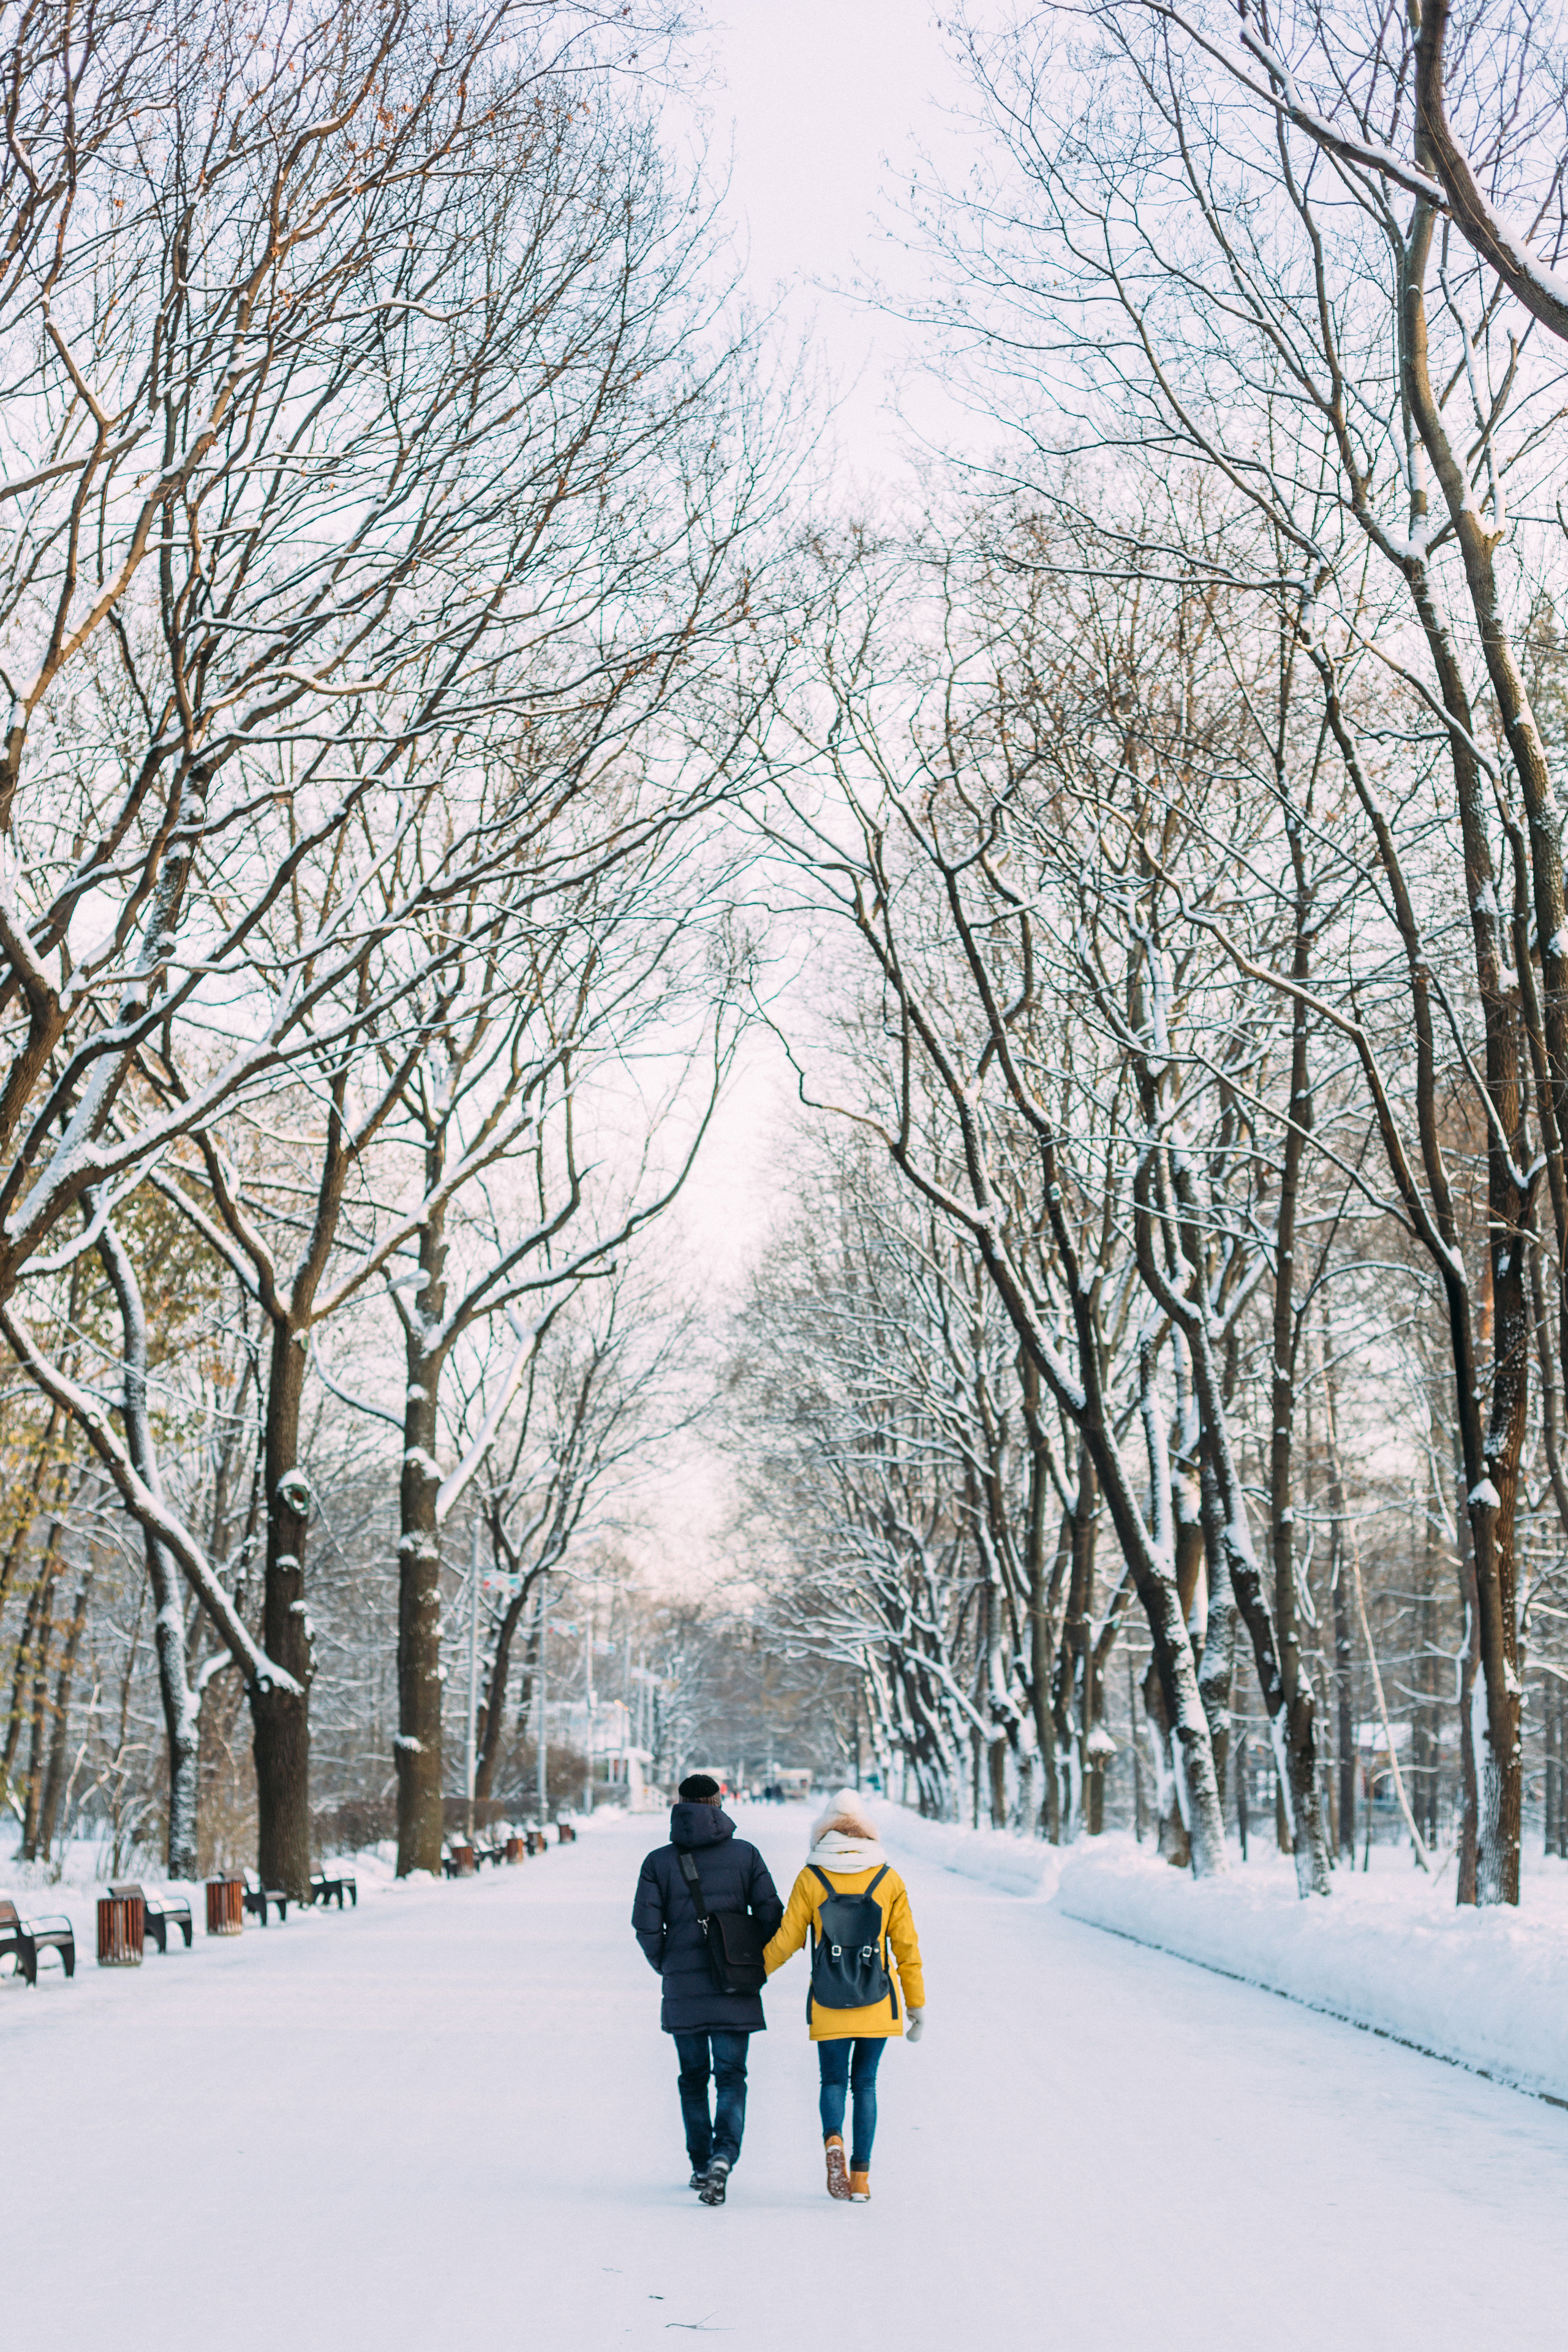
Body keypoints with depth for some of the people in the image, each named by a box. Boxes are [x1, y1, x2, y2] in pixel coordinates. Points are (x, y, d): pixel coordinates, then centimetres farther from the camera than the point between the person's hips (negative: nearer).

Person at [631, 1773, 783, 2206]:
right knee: (731, 2077, 3)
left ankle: (701, 2165, 21)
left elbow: (647, 1927, -5)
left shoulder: (658, 1862, -2)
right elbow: (771, 1916, -3)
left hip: (682, 1990, 1)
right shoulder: (745, 1854, -1)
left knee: (693, 2078, 16)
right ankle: (723, 2157, -18)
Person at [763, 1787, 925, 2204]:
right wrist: (917, 2004, 11)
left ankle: (833, 2139, -16)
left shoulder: (811, 1879, -5)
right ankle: (861, 2178, 7)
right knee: (865, 2084, 13)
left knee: (834, 2081, 13)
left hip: (829, 2005, -1)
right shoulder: (889, 1880, -1)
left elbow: (787, 1941, -1)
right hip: (879, 2003, 1)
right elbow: (907, 1948, 2)